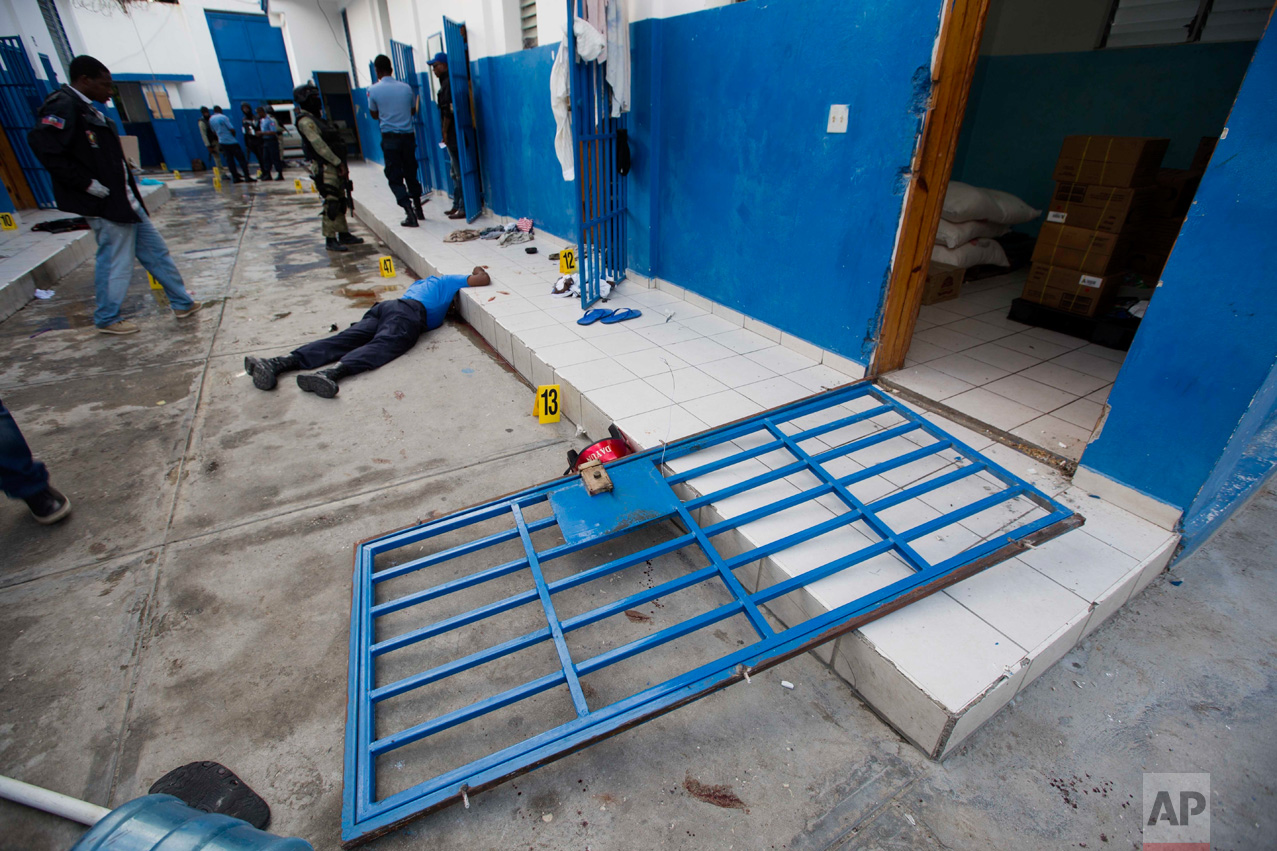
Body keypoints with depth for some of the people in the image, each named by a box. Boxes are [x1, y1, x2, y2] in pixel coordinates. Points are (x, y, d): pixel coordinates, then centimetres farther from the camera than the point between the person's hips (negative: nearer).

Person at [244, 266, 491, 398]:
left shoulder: (425, 281, 45)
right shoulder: (449, 281, 26)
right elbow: (483, 280, 17)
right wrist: (480, 273, 42)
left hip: (384, 306, 7)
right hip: (408, 314, -7)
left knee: (344, 340, -13)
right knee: (382, 346, -30)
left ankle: (278, 363, -33)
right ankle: (330, 373, -59)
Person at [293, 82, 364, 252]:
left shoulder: (317, 118, 21)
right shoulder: (305, 121, -9)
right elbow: (319, 145, -17)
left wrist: (342, 165, 13)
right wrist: (339, 163, -19)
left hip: (335, 166, 10)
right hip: (325, 168, -10)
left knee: (340, 201, 12)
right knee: (331, 203, -11)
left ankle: (343, 234, 19)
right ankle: (330, 239, -9)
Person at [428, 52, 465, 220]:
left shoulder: (447, 84, -13)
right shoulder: (446, 82, 17)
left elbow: (447, 112, -18)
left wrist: (444, 133, -12)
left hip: (453, 137, -10)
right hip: (452, 137, 10)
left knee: (459, 173, -7)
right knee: (455, 173, 14)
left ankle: (463, 208, -3)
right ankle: (457, 205, 22)